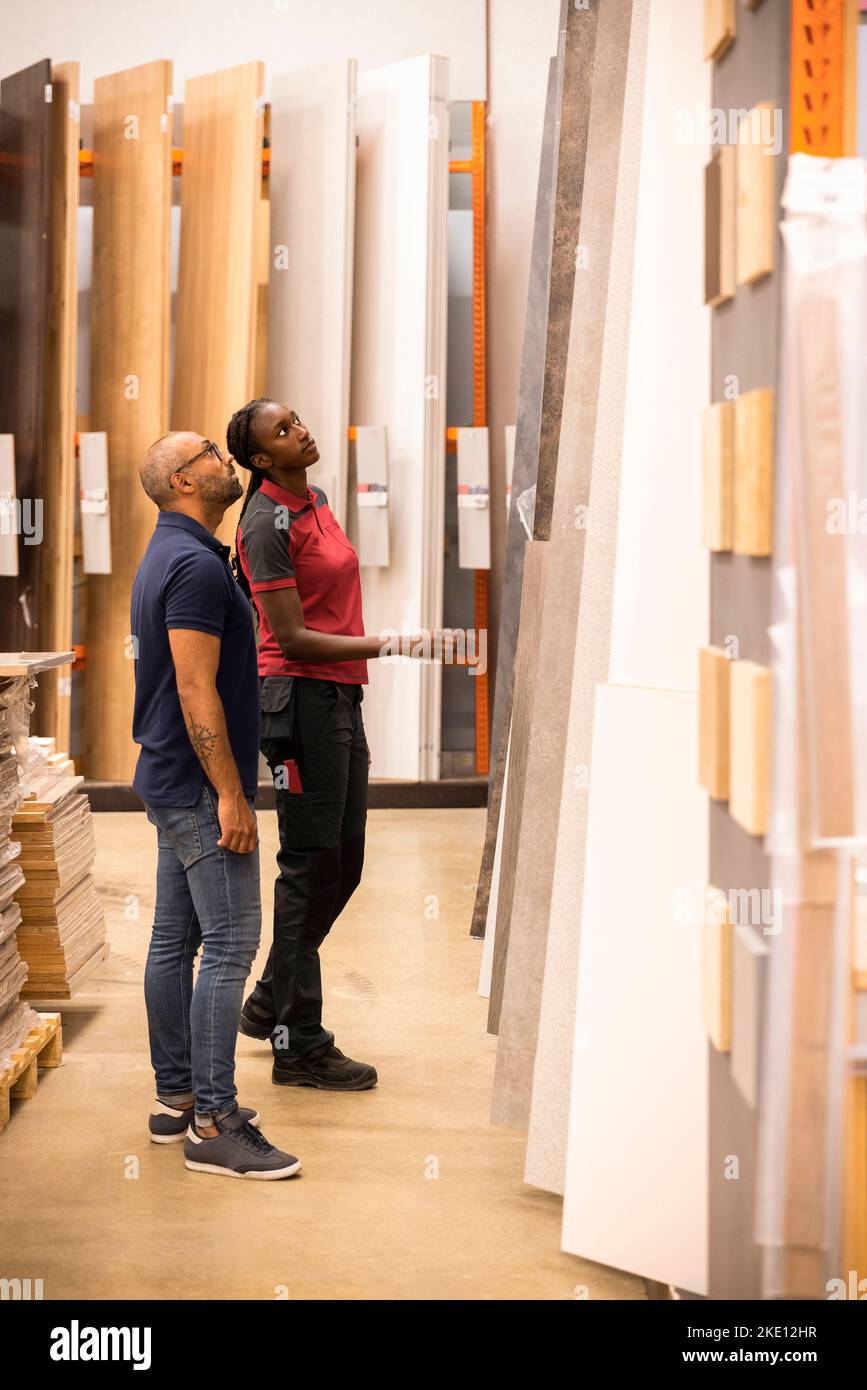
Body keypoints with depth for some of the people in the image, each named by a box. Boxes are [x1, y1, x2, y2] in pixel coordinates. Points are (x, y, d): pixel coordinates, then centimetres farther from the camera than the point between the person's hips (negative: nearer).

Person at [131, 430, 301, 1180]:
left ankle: (176, 1097, 20)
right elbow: (197, 690, -23)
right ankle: (212, 1124, -7)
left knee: (175, 939, 13)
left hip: (171, 780, 11)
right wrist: (231, 795, -21)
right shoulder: (196, 564, -18)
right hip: (200, 786, -11)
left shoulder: (170, 556, 16)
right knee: (229, 943, -9)